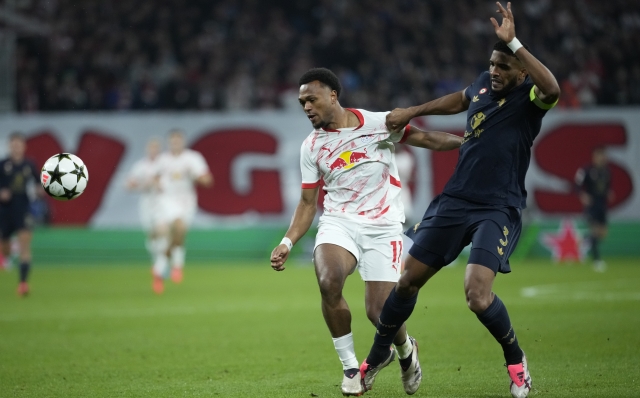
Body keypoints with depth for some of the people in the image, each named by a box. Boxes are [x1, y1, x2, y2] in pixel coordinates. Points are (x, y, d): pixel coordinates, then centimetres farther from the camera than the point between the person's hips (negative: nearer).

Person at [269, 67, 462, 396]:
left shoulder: (378, 123, -2)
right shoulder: (311, 147, 7)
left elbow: (424, 139, 5)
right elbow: (308, 202, 12)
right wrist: (288, 242, 0)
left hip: (382, 227, -2)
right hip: (338, 222, 2)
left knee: (378, 311, -11)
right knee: (328, 282, -30)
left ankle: (405, 350, 28)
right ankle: (349, 367, -10)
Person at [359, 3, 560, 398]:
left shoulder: (528, 98, -13)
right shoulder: (484, 85, 7)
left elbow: (552, 88, -39)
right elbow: (458, 100, 31)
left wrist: (512, 42, -39)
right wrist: (412, 112, 29)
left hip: (498, 210, -6)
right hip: (455, 201, 6)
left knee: (478, 297, -23)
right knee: (408, 280, 10)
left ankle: (516, 359, 6)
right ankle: (378, 356, 33)